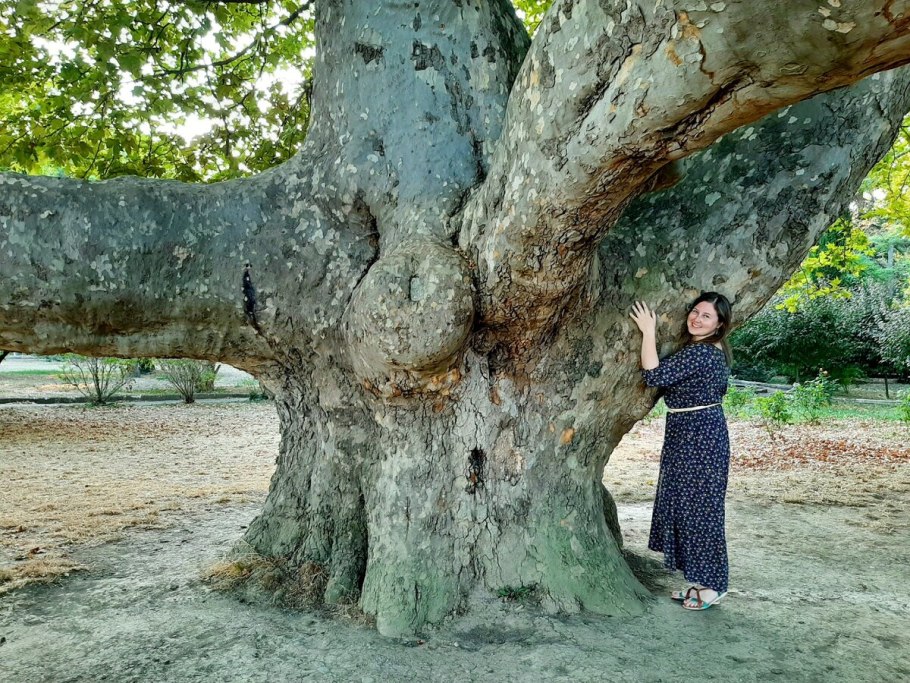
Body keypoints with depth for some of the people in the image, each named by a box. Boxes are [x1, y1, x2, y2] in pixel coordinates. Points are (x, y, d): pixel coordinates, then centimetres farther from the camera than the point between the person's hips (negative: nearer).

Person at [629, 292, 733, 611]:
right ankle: (701, 582, 28)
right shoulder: (715, 352, 11)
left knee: (698, 508, 1)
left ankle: (712, 584, 16)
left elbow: (654, 375, -26)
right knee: (688, 506, 16)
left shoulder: (699, 353, -22)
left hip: (698, 438, -11)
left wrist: (648, 331, -20)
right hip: (700, 434, 11)